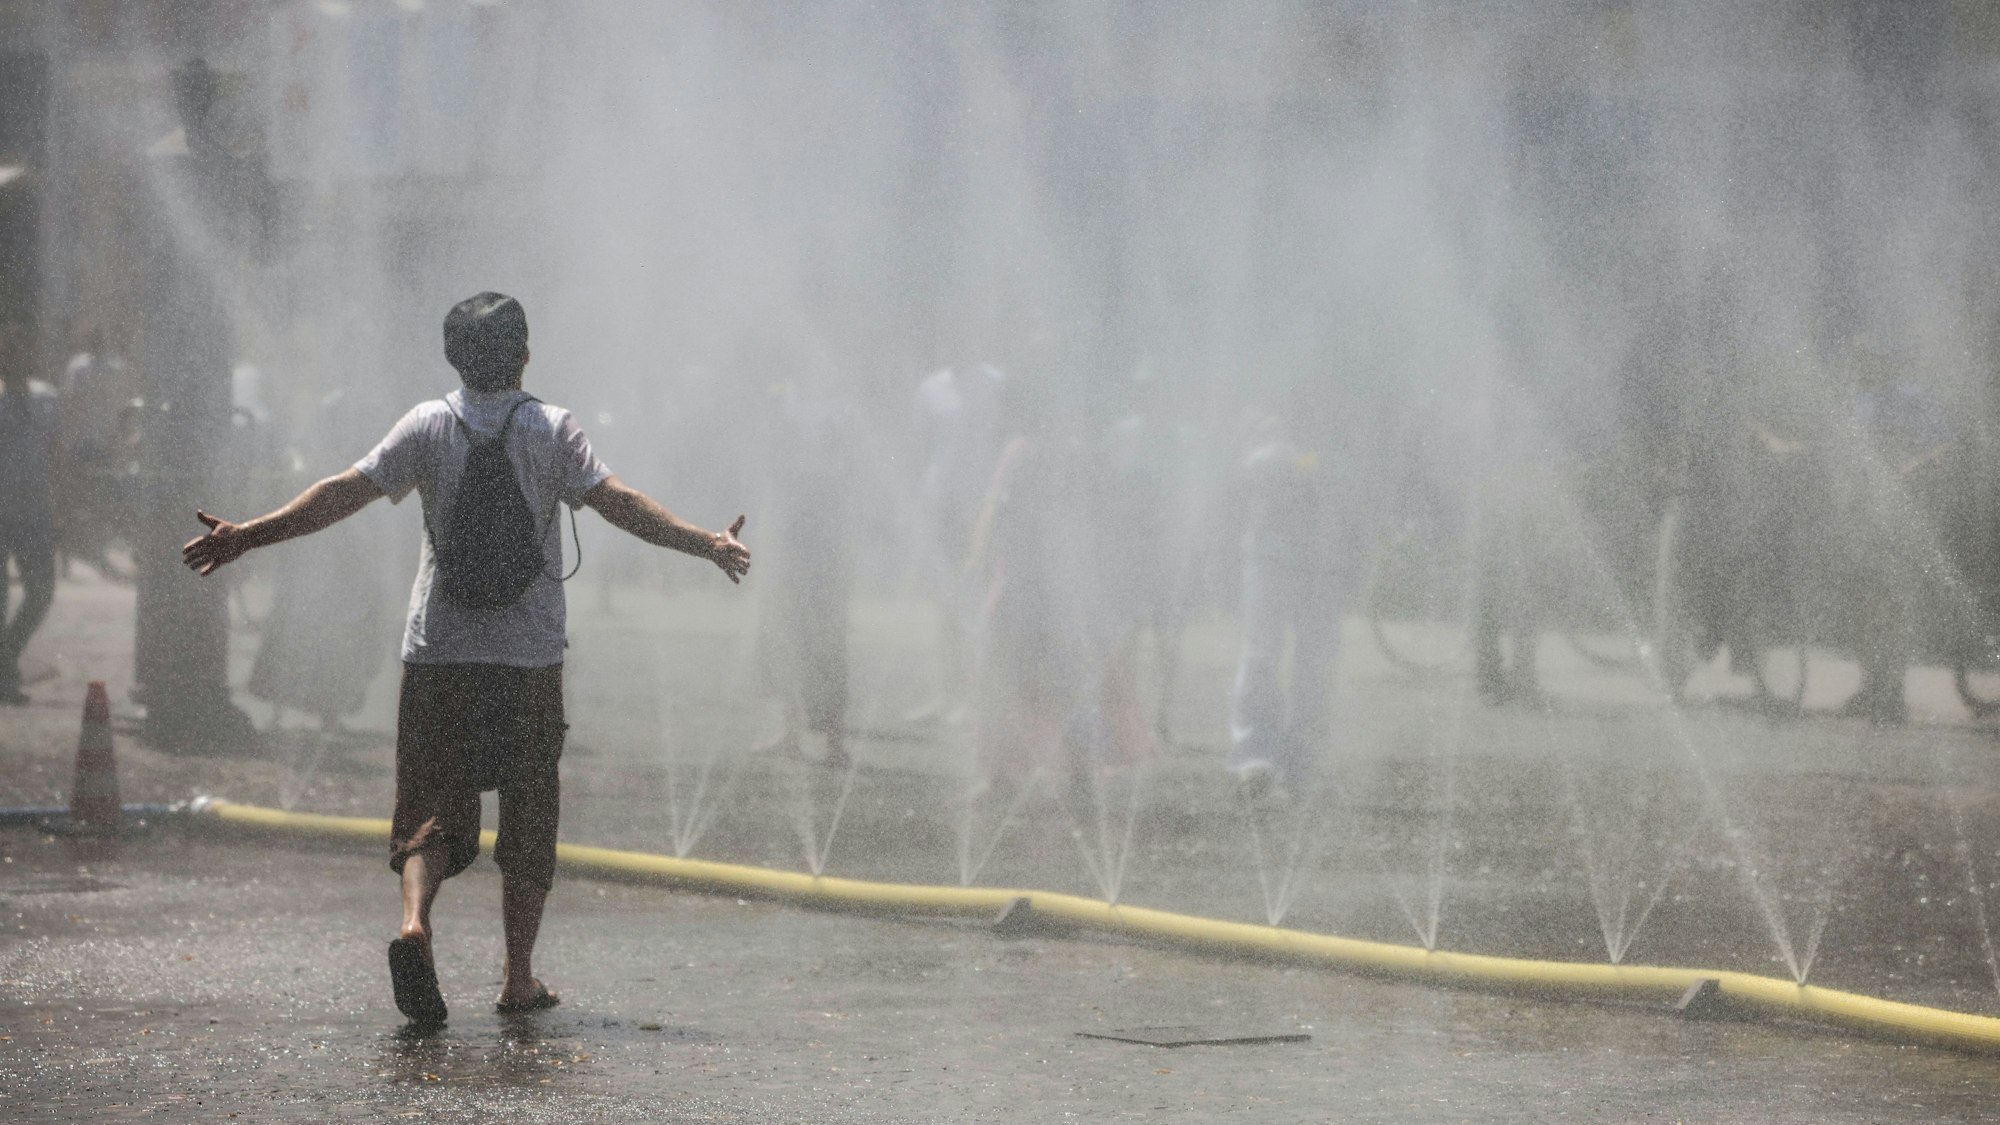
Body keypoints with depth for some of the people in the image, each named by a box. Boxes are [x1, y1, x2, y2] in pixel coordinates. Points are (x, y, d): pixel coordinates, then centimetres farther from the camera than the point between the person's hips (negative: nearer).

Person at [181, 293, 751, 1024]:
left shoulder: (428, 426, 2)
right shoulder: (552, 429, -2)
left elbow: (345, 493, -3)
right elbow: (615, 502, -12)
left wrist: (248, 537, 1)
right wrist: (706, 545, -9)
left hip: (438, 651, 1)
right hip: (530, 659, -1)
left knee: (432, 805, 4)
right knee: (529, 813, 10)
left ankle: (414, 923, -24)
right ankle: (518, 978, 10)